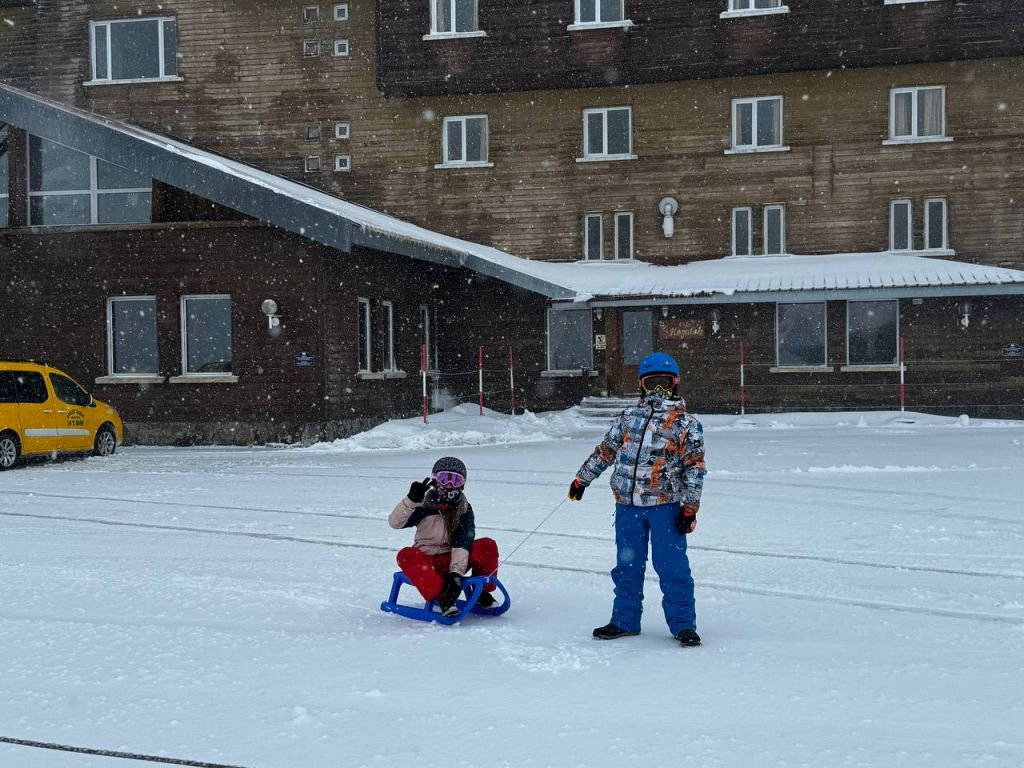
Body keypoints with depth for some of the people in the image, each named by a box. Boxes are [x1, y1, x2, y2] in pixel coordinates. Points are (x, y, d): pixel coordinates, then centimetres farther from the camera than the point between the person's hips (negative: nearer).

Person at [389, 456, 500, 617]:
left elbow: (462, 544, -15)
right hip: (427, 561, -1)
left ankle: (482, 592, -5)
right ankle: (441, 597, -40)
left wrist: (456, 573, -30)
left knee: (487, 546, -21)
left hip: (453, 560, 1)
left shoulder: (464, 510, -2)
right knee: (406, 556, -35)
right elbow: (395, 522, -18)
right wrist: (411, 500, -35)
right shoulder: (425, 505, -7)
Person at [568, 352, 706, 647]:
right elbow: (605, 450, 22)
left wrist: (690, 507, -8)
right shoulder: (628, 417, 13)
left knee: (671, 566, -4)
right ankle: (624, 620, 22)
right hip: (627, 504, 4)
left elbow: (694, 467, -2)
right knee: (627, 565, 11)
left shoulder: (685, 422, 1)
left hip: (665, 504, -4)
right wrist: (582, 478, 24)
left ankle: (683, 623, 6)